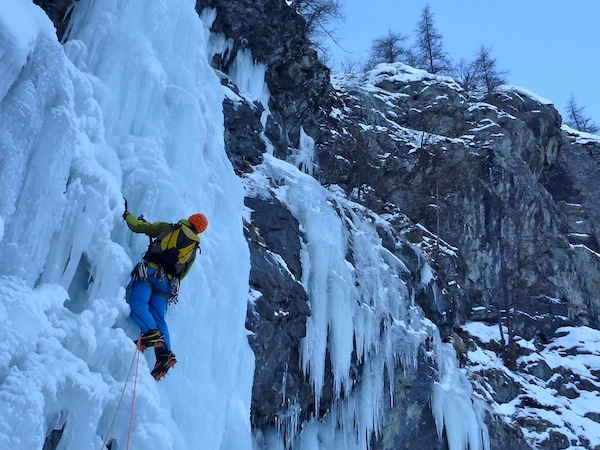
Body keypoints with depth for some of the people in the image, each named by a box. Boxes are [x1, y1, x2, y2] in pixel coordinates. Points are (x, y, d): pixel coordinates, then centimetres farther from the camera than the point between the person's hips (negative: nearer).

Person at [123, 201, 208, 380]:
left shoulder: (168, 228, 12)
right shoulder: (194, 248, 21)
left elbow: (138, 227, 13)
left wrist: (126, 215, 31)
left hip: (150, 272, -4)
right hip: (167, 282, 4)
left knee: (137, 303, -18)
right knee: (159, 317, 2)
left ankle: (151, 333, -43)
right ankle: (165, 353, -15)